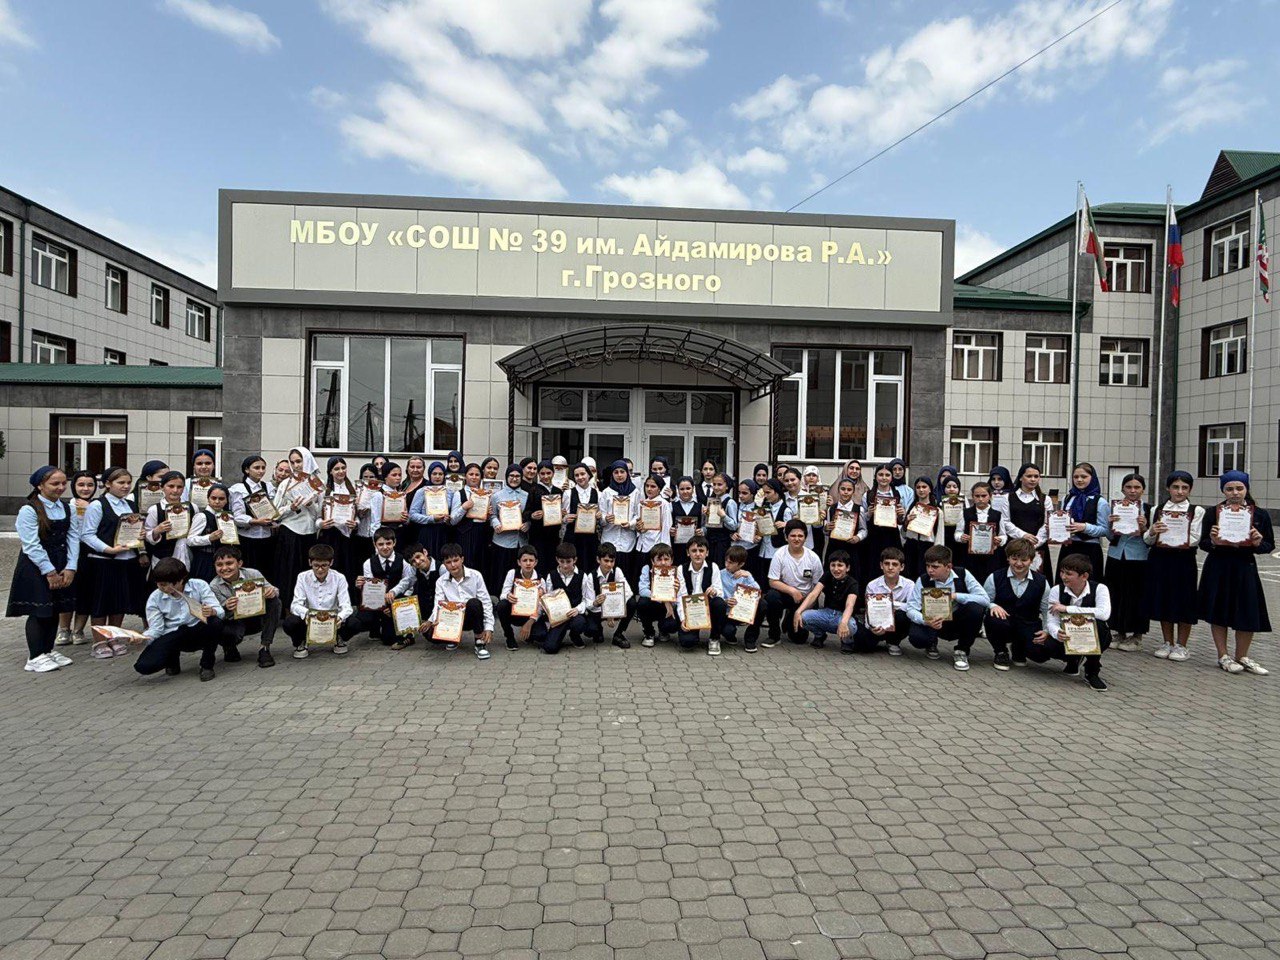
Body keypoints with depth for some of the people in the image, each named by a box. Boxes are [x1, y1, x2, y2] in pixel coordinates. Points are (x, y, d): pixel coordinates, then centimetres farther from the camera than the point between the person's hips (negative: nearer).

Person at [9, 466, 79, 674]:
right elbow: (32, 545, -14)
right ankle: (35, 658, 5)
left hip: (62, 567, 6)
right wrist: (49, 572, -14)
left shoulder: (67, 508, 7)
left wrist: (70, 568, -6)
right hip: (36, 567, -6)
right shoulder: (29, 510, -11)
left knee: (55, 610, 10)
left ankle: (49, 651, 22)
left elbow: (73, 538, 3)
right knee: (39, 612, -3)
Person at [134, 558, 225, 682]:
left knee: (215, 622, -35)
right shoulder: (155, 598, -2)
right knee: (144, 666, -24)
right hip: (173, 636, 2)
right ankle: (172, 657, 14)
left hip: (198, 633, -1)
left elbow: (220, 612, -17)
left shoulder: (199, 586, -8)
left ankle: (207, 665, -9)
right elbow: (156, 629, -5)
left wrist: (211, 611, -40)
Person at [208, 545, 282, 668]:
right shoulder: (214, 586, -16)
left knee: (274, 601, -26)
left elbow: (272, 591, -9)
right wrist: (226, 608, -42)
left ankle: (264, 648, -17)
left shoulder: (253, 574, -17)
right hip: (234, 623, -1)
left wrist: (272, 591, -35)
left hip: (256, 618, 2)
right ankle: (230, 648, 7)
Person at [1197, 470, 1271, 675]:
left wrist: (1258, 542, -17)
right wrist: (1213, 542, -21)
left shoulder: (1260, 515, 1)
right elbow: (1202, 543, 0)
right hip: (1218, 568, -1)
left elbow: (1269, 546, 4)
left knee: (1248, 614, 6)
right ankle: (1223, 656, 18)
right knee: (1219, 612, 5)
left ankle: (1242, 657, 24)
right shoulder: (1213, 513, -3)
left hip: (1245, 568, 1)